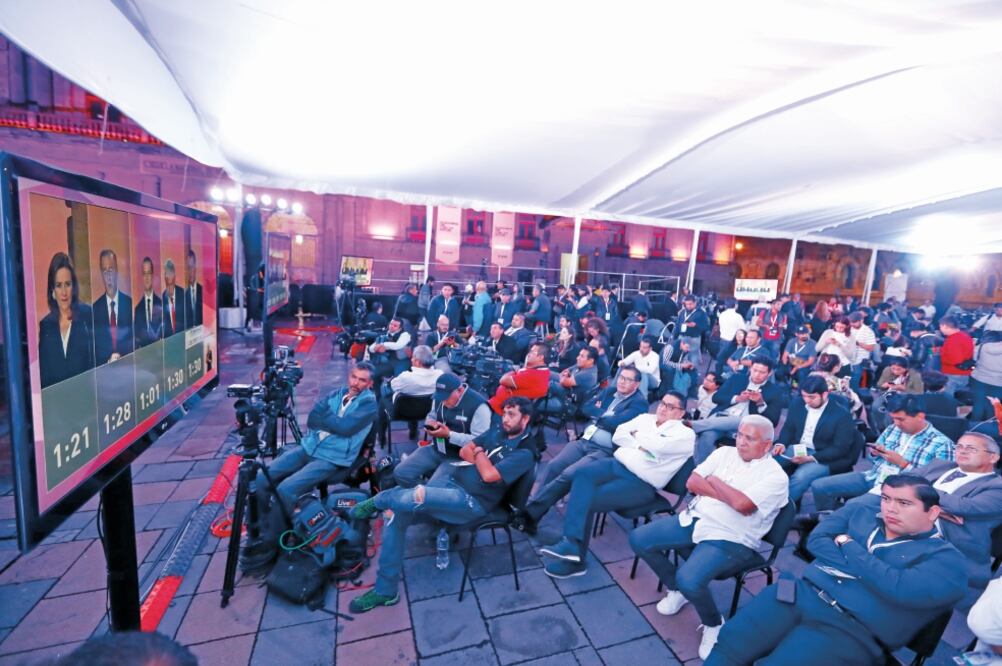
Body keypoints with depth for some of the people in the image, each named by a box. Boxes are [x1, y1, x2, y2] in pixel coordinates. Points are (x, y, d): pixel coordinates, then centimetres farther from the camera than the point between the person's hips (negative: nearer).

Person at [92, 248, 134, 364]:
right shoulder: (95, 308, 5)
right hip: (103, 367, 1)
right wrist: (108, 361, -11)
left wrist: (121, 358, -10)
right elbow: (94, 347, 5)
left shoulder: (130, 303, 1)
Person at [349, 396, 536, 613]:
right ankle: (386, 590, 2)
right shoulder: (498, 433, 16)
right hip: (449, 481, 8)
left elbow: (489, 475, -18)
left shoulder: (524, 452, -8)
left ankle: (378, 501, 7)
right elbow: (464, 451, 13)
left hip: (471, 501, -8)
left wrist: (479, 452, -2)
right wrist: (482, 458, -6)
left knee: (412, 498, -29)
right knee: (395, 513, -9)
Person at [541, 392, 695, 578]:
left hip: (641, 484, -5)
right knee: (582, 473, -26)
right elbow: (618, 435, 7)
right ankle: (572, 542, -27)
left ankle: (574, 552, -5)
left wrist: (637, 436, -1)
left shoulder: (685, 434, 1)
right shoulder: (645, 418, 18)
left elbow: (659, 447, -18)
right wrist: (641, 445, -8)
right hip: (617, 463, 5)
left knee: (587, 500, -21)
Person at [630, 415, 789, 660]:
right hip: (695, 519, 6)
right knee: (638, 539, -5)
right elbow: (692, 482, 1)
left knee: (689, 580, -30)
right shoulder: (725, 452, 8)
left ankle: (714, 625, 6)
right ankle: (676, 589, 20)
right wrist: (726, 494, -12)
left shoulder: (775, 476, -8)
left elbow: (743, 505, -24)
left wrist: (714, 480, -9)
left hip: (729, 539, -6)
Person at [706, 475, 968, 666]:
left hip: (850, 629, -5)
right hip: (799, 594, 5)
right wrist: (862, 564, -6)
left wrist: (848, 547, -3)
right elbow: (816, 541, 6)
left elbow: (899, 588, -14)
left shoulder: (945, 558, 3)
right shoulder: (860, 514, 17)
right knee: (729, 643, -10)